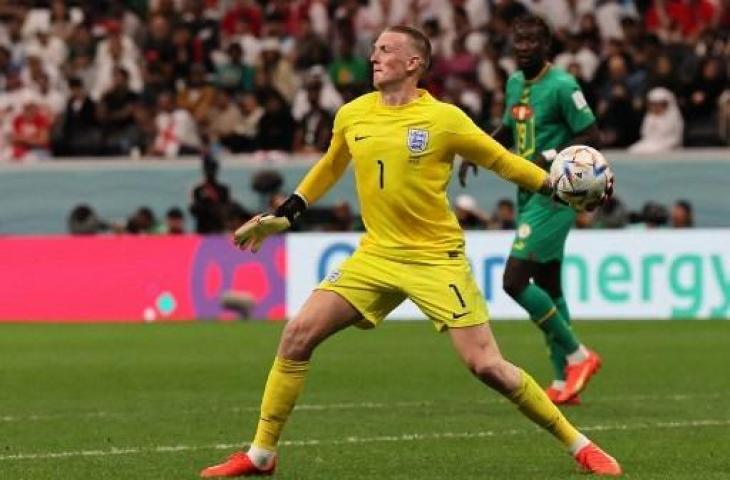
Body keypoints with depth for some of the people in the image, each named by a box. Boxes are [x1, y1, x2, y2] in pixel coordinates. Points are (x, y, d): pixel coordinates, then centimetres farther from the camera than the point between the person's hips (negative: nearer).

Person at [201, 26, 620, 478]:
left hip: (437, 258, -4)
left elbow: (502, 161, 2)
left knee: (486, 365, -11)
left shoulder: (444, 119, -10)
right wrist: (283, 215, 21)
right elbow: (331, 167, 23)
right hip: (376, 254, 4)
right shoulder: (352, 116, 3)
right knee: (297, 336, -7)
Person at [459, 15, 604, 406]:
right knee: (546, 288, 11)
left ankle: (577, 356, -2)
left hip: (552, 196, -9)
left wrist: (549, 157, -24)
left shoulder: (562, 86, -13)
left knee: (515, 281, -15)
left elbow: (591, 136, -13)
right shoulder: (514, 84, 12)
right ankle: (564, 382, 17)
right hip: (529, 196, 9)